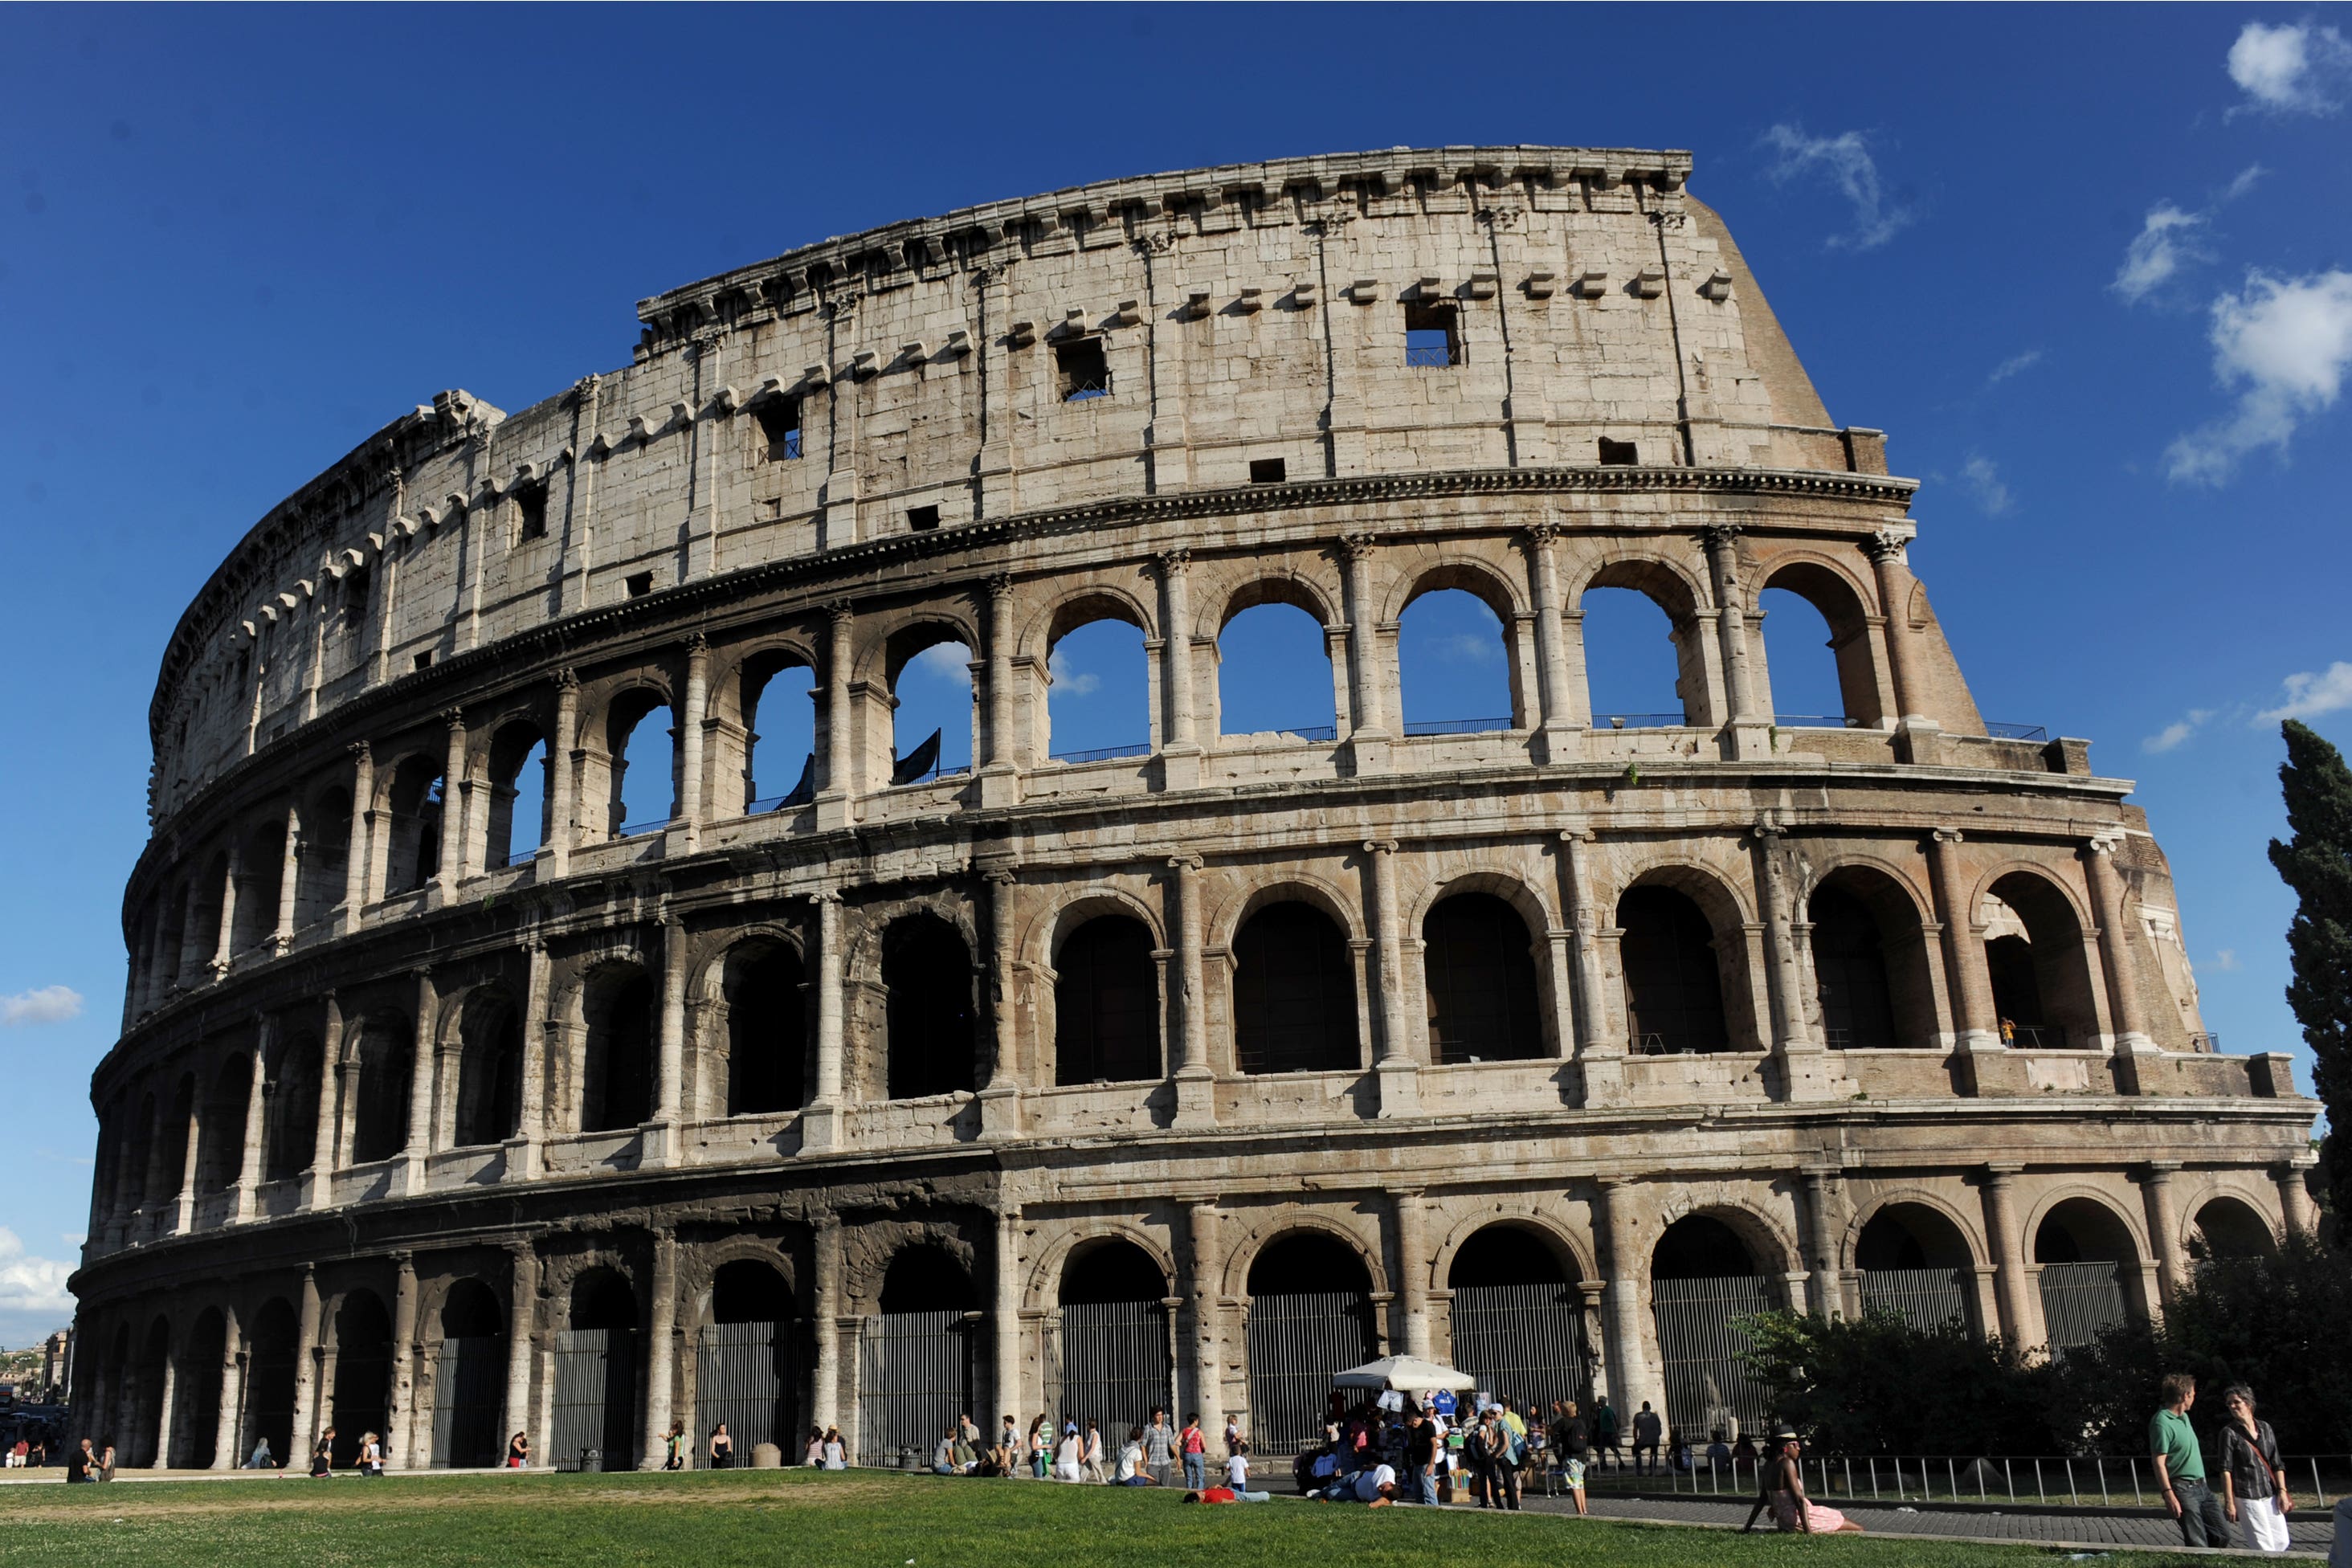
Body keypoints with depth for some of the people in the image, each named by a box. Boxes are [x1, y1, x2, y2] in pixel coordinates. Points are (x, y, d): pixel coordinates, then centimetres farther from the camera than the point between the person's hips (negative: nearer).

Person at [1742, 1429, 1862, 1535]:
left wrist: (1747, 1528, 17)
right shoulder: (1787, 1463, -18)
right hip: (1798, 1521, -9)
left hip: (1784, 1522, 9)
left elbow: (1761, 1500, 12)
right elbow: (1799, 1499, -23)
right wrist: (1808, 1532, -26)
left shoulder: (1769, 1466, 7)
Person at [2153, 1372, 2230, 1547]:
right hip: (2182, 1489, -9)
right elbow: (2159, 1463, -20)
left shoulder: (2184, 1417, 14)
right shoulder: (2162, 1422, -17)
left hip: (2202, 1487, 9)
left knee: (2222, 1535, 10)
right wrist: (2169, 1495, -25)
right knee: (2197, 1544, -9)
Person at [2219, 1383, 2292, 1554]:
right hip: (2246, 1497, -5)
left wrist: (2282, 1491, 4)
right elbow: (2226, 1470, -8)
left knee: (2282, 1543, 7)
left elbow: (2277, 1464, 13)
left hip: (2270, 1495, 5)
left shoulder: (2265, 1428, 9)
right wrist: (2229, 1502, -13)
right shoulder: (2229, 1432, -5)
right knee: (2264, 1548, -7)